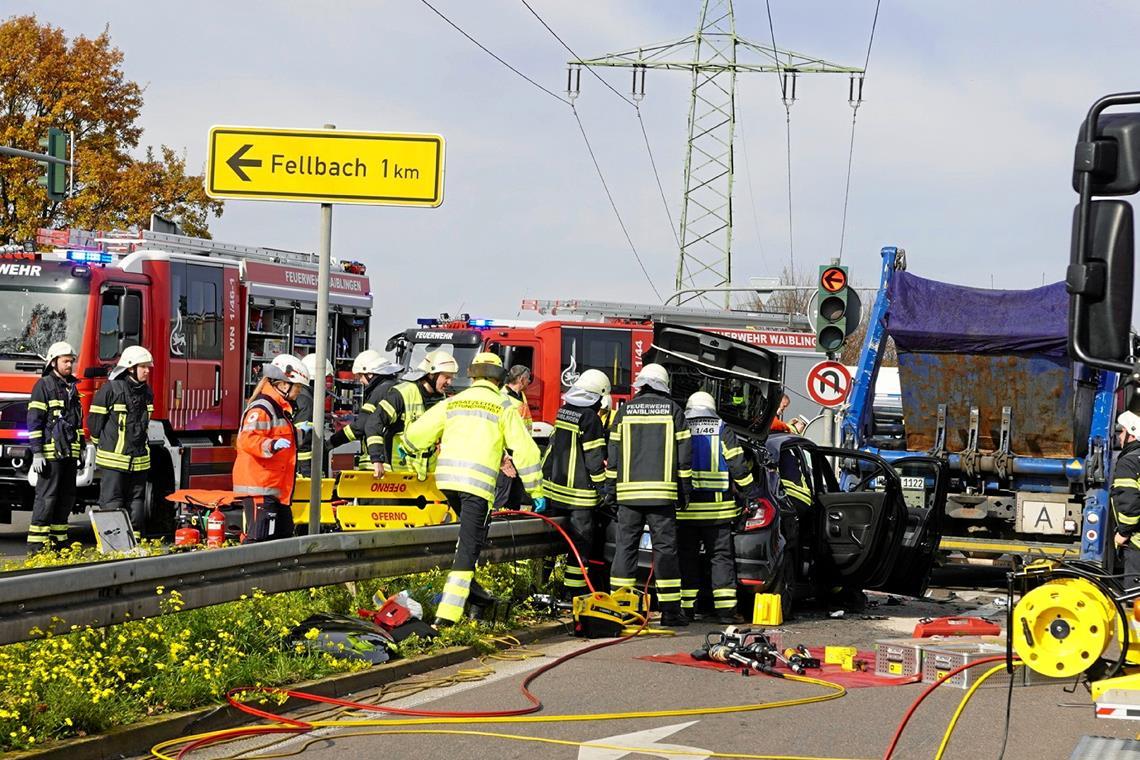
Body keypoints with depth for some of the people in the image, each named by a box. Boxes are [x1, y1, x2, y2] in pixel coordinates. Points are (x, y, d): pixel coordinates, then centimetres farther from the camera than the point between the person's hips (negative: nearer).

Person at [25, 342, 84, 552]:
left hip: (69, 453, 8)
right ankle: (36, 544, -8)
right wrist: (37, 453, -16)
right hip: (51, 452, -8)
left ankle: (58, 540, 14)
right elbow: (34, 421, -11)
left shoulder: (71, 387, 17)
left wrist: (80, 448, 20)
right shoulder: (44, 385, -6)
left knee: (67, 497, 8)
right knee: (46, 497, -9)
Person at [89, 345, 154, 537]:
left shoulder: (146, 392, 10)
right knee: (112, 502, -4)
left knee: (136, 501, 8)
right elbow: (94, 420, -4)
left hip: (139, 458, 7)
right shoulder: (111, 389, -10)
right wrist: (102, 445, 5)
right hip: (114, 457, -6)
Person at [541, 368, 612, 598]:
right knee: (580, 540, -2)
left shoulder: (563, 413, 9)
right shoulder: (590, 419, -14)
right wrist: (602, 487, -10)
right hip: (579, 491, -8)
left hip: (554, 485, 8)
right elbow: (595, 458, -16)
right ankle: (574, 590, -2)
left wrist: (546, 476, 26)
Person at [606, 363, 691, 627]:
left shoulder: (625, 410, 8)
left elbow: (613, 453, 9)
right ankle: (670, 610, -1)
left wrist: (612, 487, 15)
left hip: (629, 490, 2)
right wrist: (685, 491, 9)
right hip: (662, 491, -2)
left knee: (625, 547, 6)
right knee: (665, 548, 0)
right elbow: (684, 453, 3)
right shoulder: (672, 410, 4)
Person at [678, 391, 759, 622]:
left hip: (685, 509, 1)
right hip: (716, 508, -1)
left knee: (687, 558, 7)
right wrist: (751, 494, 8)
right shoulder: (723, 432, 2)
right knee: (721, 557, 2)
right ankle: (725, 608, -6)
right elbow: (739, 466, -1)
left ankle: (685, 607, 4)